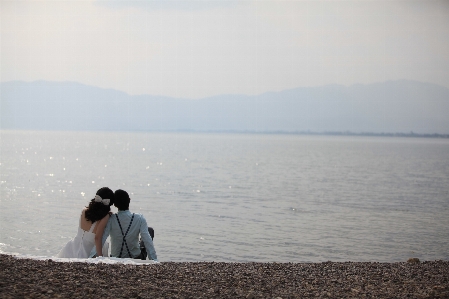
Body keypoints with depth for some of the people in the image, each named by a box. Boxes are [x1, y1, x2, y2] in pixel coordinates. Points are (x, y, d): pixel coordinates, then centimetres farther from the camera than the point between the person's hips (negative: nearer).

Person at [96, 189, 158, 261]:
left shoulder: (110, 220, -19)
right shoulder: (139, 219, -18)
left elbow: (100, 240, -24)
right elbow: (147, 241, -21)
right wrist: (155, 261, -21)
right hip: (136, 259, -1)